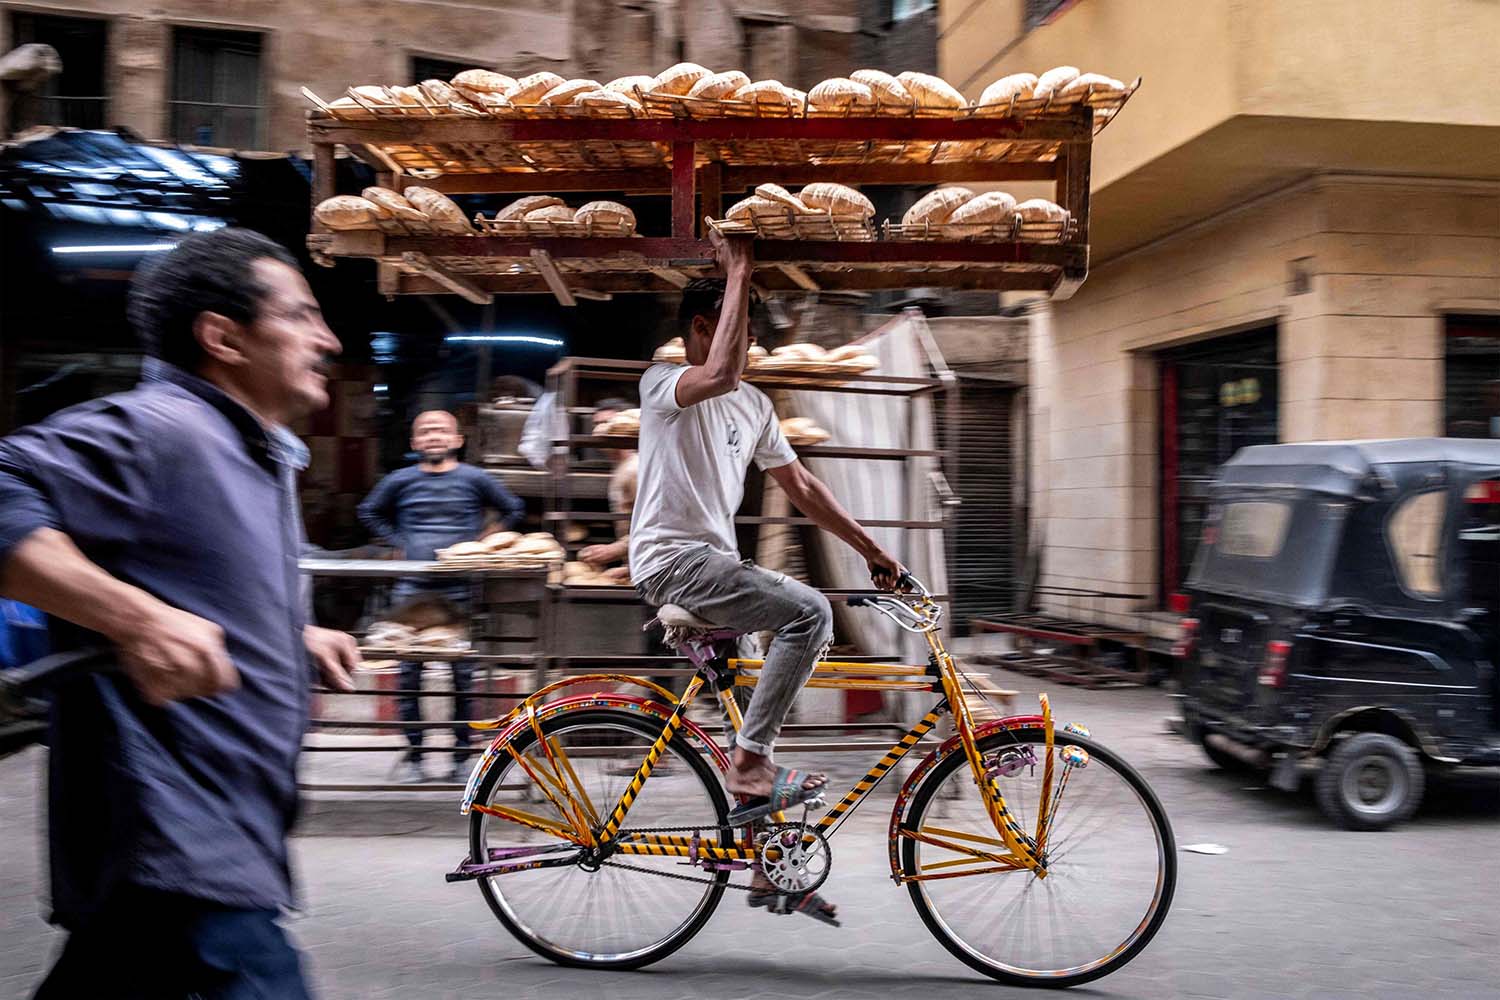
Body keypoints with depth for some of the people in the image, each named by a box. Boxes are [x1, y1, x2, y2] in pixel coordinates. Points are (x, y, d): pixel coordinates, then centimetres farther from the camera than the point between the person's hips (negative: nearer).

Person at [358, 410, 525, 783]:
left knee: (463, 674, 0)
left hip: (460, 588, -1)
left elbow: (513, 510, 15)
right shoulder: (401, 481, 8)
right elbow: (369, 512, 23)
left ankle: (461, 754, 9)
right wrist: (400, 542, 11)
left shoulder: (475, 479, 5)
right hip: (411, 587, 1)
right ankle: (413, 753, 10)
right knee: (409, 672, 1)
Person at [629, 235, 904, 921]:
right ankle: (749, 762, -17)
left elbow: (801, 487, 19)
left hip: (716, 561, 8)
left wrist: (871, 549, 16)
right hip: (672, 559, -8)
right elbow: (721, 374, -31)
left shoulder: (753, 405, 16)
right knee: (809, 612, -24)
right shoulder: (664, 383, -7)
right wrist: (738, 273, -22)